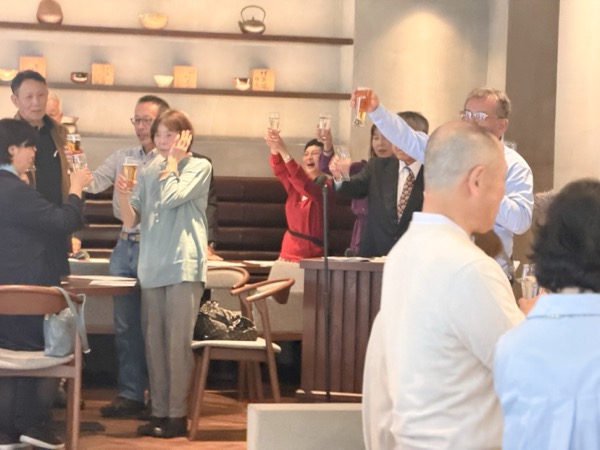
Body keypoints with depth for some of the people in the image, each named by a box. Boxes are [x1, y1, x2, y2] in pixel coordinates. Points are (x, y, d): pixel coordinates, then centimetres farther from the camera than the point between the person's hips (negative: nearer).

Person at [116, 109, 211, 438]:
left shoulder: (199, 167, 1)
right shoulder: (149, 172, 15)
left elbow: (171, 197, -15)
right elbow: (131, 219, 11)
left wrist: (172, 161, -2)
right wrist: (122, 194, -8)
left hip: (184, 265, -5)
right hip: (152, 266, 5)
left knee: (178, 341, -6)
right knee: (154, 341, 4)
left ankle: (177, 414, -3)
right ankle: (159, 411, 10)